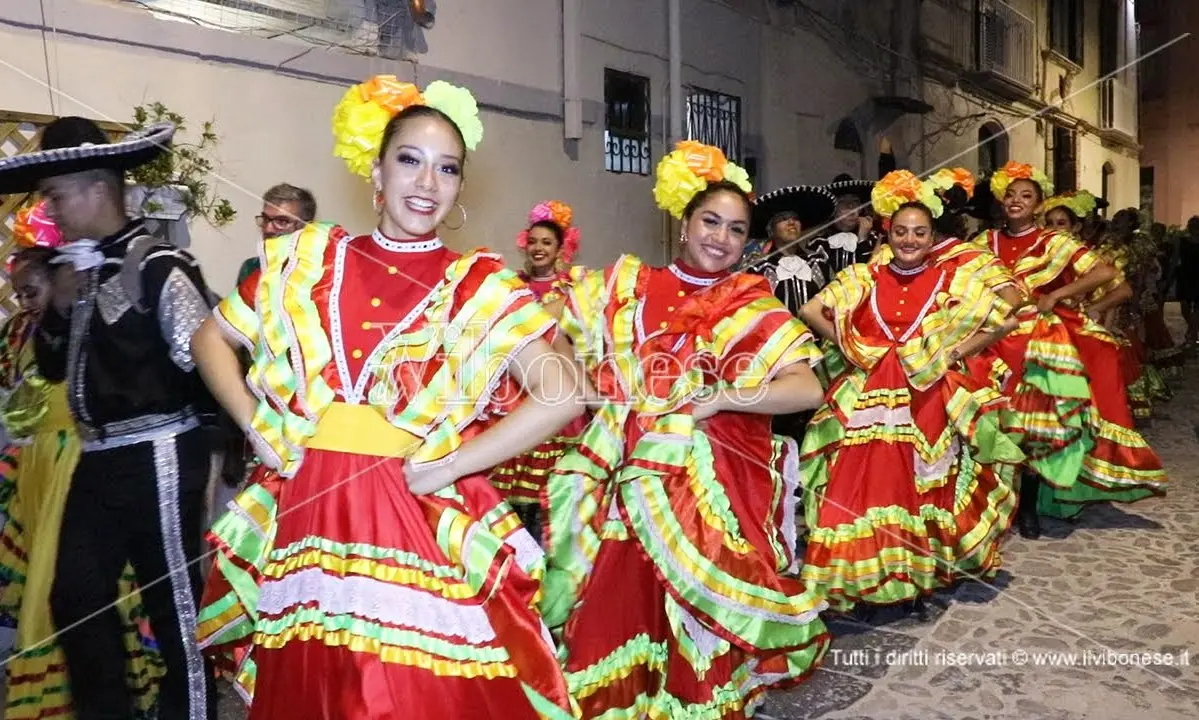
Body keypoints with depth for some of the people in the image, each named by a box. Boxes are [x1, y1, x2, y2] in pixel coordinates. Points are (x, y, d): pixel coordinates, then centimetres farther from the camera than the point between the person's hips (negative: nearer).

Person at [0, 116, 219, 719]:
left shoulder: (159, 266, -13)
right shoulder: (80, 272, 11)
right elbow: (53, 367, 16)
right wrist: (59, 307, 0)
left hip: (156, 459, -8)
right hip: (97, 462, 8)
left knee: (174, 602, 5)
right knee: (75, 598, 14)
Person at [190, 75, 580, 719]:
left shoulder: (482, 289, -3)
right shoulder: (307, 261, 6)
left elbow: (561, 395, -13)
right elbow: (211, 338, 16)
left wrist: (443, 468, -13)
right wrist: (258, 429, 3)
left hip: (422, 531, -2)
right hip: (308, 518, 3)